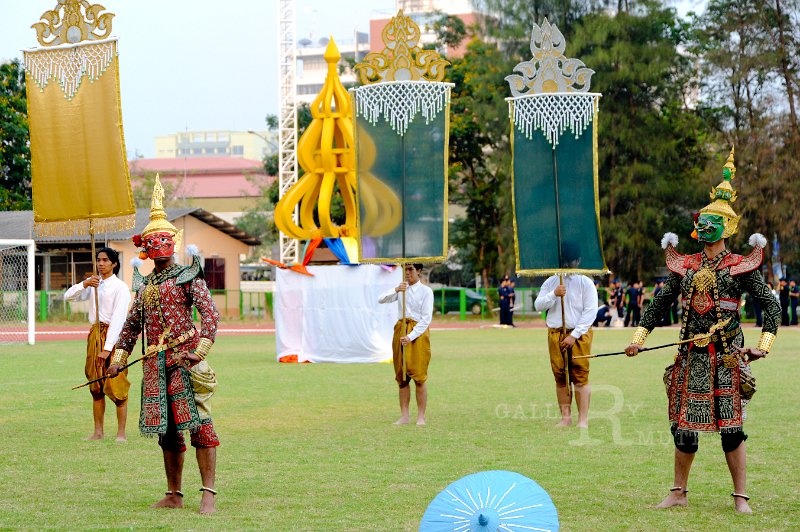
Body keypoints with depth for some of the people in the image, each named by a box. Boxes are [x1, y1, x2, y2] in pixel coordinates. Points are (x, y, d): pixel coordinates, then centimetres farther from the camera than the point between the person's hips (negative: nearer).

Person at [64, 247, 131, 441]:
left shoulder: (120, 287, -9)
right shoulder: (93, 283, 12)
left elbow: (118, 318, -16)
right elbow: (68, 296, 7)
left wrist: (108, 348, -22)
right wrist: (84, 284, -13)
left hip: (113, 336, -7)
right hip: (95, 334, 7)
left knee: (116, 385, -7)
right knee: (95, 385, 9)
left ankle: (121, 432, -1)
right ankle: (98, 431, 15)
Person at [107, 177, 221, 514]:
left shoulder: (188, 277, 0)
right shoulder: (144, 285, 17)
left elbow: (210, 313, -10)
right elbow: (132, 324, 24)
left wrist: (200, 350, -22)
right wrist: (119, 358, 16)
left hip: (184, 358, -6)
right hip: (154, 363, 6)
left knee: (197, 423, -11)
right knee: (165, 429, 9)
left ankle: (209, 493, -11)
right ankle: (173, 496, 16)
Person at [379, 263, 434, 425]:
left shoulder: (426, 291, -4)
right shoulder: (401, 288, 12)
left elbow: (426, 318, -9)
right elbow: (381, 300, 0)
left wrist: (411, 336, -17)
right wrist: (396, 290, -17)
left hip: (418, 333, -5)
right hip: (400, 331, 5)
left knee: (419, 377, -6)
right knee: (401, 377, 4)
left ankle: (421, 416, -2)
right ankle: (404, 416, 7)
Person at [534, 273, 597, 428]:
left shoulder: (585, 282, 0)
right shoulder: (550, 282, 11)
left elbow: (591, 311, -7)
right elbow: (538, 306, 4)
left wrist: (574, 335, -13)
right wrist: (554, 294, -14)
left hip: (579, 335, -3)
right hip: (555, 333, 3)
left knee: (581, 378, -7)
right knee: (560, 378, 2)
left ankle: (583, 419, -5)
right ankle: (566, 417, 7)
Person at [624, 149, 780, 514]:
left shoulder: (739, 267, -3)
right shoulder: (685, 266, 8)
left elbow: (771, 306, -3)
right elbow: (659, 304, 15)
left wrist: (763, 344, -15)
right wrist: (638, 339, 8)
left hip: (727, 358, -4)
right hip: (690, 357, 4)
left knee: (731, 428, -4)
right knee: (683, 426, 6)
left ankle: (740, 497, 7)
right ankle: (678, 493, 19)